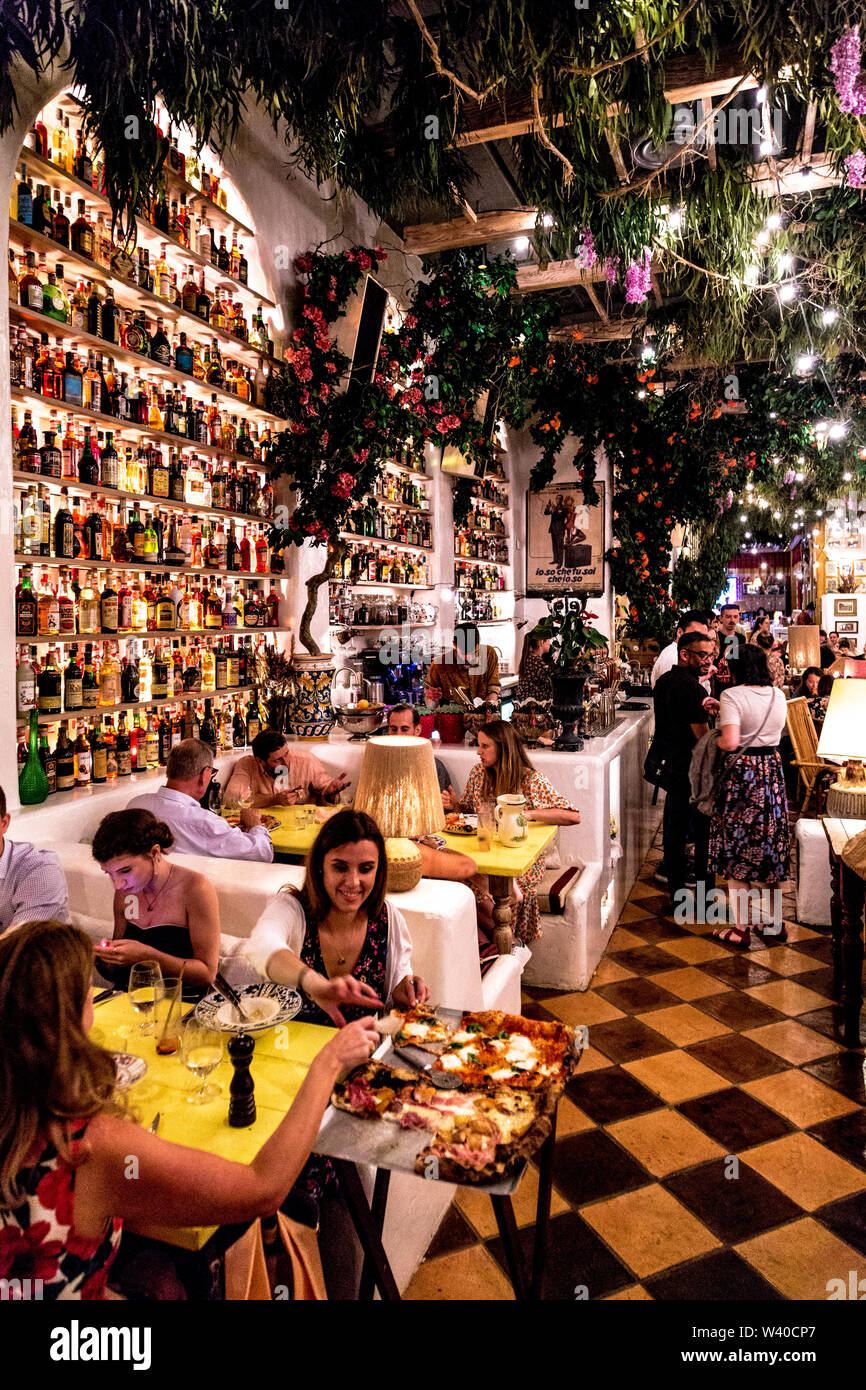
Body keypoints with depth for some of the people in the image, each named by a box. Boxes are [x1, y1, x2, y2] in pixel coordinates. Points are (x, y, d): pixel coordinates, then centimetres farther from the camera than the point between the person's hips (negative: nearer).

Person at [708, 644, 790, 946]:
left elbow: (730, 742, -25)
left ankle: (739, 927, 9)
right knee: (771, 845, 15)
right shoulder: (778, 695, 5)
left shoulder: (732, 696, -15)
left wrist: (714, 740, -3)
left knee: (737, 850, 4)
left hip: (741, 773, -6)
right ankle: (775, 923, 24)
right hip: (772, 773, 6)